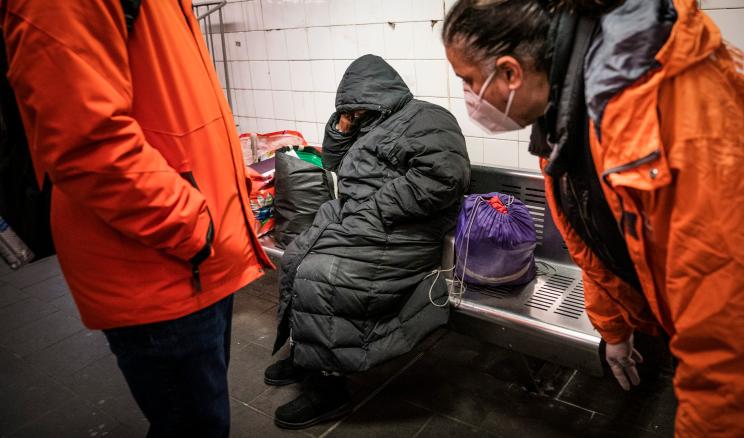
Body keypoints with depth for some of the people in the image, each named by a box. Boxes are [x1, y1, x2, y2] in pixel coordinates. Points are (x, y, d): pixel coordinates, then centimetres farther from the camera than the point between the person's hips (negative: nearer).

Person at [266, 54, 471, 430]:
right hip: (353, 223, 10)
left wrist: (375, 209, -22)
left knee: (317, 278, -21)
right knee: (296, 259, 2)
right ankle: (304, 353, 16)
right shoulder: (373, 127, 22)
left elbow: (442, 176, -23)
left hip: (394, 238, -10)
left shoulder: (424, 118, -7)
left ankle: (328, 388, -8)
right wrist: (342, 127, 11)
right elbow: (334, 164, 31)